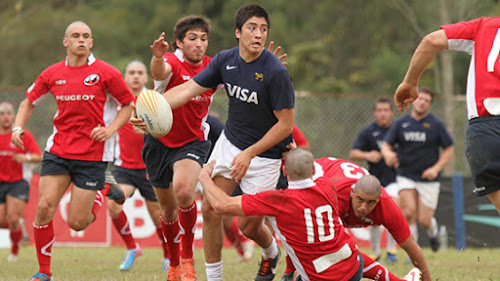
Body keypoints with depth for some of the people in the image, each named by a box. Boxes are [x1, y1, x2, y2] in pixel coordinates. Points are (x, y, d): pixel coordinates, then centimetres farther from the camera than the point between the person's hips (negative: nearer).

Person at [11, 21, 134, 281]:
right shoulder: (52, 74, 5)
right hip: (57, 151, 3)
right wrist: (17, 128, 0)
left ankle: (102, 192, 29)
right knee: (45, 207, -13)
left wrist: (111, 129, -13)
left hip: (93, 155, -3)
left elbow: (129, 104, 3)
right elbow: (29, 102, 17)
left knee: (76, 223, -5)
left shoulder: (106, 73, -5)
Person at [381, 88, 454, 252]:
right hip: (406, 177, 1)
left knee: (424, 220, -4)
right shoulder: (400, 123, 3)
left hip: (429, 180, -1)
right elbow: (386, 145, 4)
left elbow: (449, 149, 0)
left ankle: (433, 232, 34)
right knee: (409, 212, -19)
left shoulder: (436, 125, -3)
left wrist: (436, 168, -13)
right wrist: (388, 154, -21)